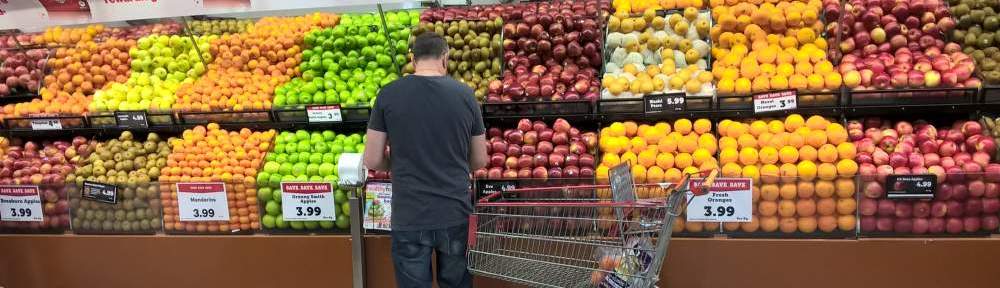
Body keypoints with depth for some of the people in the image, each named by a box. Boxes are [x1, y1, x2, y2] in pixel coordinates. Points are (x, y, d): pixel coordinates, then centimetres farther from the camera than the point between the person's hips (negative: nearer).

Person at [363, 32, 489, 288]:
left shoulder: (389, 95, -6)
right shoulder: (465, 94, -2)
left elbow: (372, 161, -3)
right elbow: (479, 161, 5)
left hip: (409, 218, -1)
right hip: (456, 214, 1)